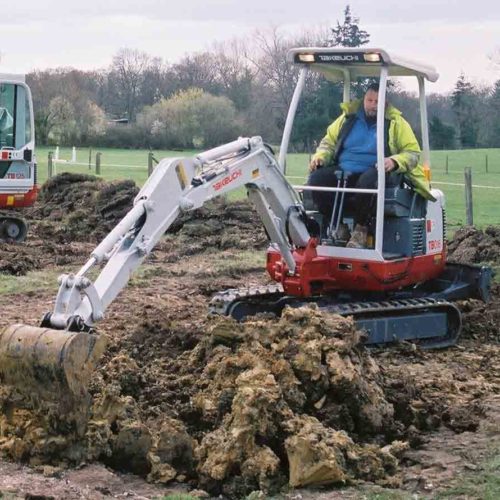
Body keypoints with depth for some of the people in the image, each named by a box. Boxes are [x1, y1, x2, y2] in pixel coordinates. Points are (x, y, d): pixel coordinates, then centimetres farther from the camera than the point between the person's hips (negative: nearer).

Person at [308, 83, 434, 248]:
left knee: (368, 181, -40)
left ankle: (361, 228, -18)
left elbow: (413, 153, 4)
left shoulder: (395, 123, 8)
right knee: (316, 178, -24)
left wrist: (394, 161, -18)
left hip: (373, 172, -3)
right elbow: (329, 141, 22)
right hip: (342, 172, 4)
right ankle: (338, 226, -10)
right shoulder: (348, 118, 16)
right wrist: (320, 156, 0)